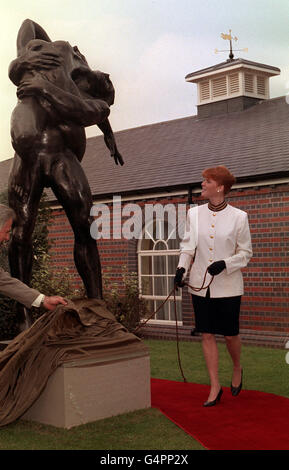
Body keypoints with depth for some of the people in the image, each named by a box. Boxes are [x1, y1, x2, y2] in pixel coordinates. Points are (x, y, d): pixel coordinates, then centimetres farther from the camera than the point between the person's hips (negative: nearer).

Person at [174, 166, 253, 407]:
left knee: (230, 334, 4)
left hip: (228, 285, -3)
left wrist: (224, 264, -16)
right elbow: (187, 245, 11)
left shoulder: (238, 217, -5)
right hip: (201, 284, 3)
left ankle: (237, 369, 35)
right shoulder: (194, 213, 4)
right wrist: (182, 268, -5)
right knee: (207, 335, 3)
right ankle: (215, 387, 13)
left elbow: (246, 253, 0)